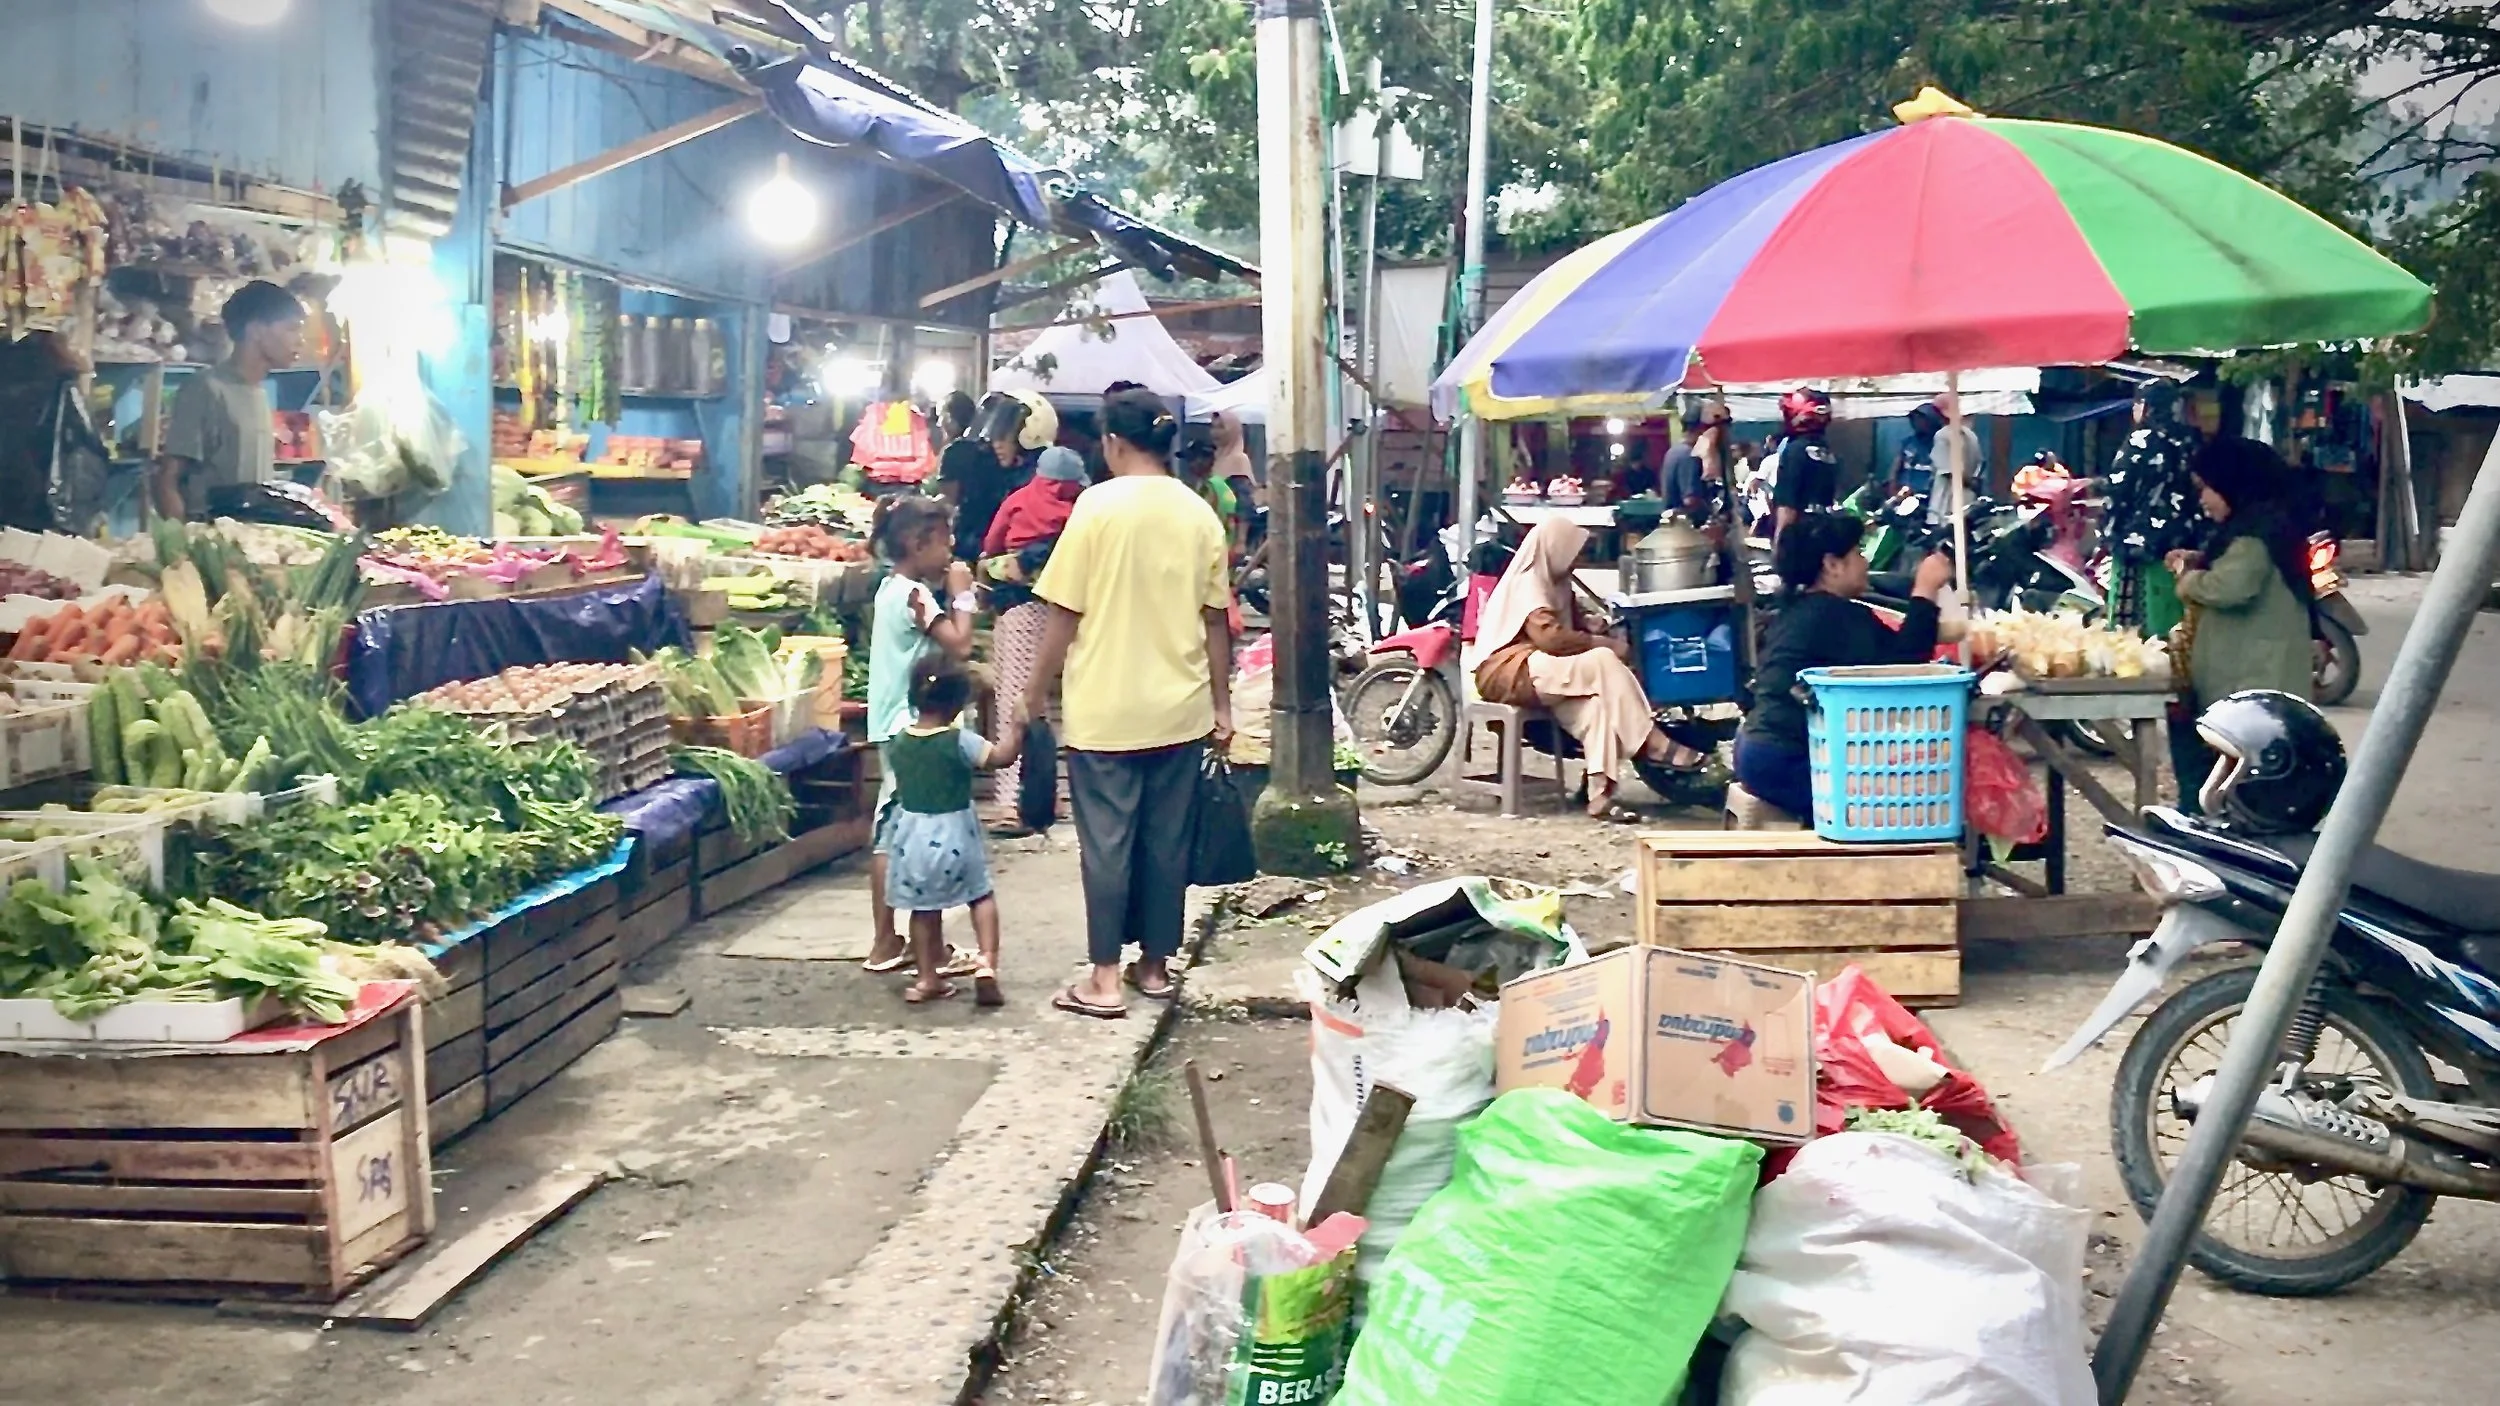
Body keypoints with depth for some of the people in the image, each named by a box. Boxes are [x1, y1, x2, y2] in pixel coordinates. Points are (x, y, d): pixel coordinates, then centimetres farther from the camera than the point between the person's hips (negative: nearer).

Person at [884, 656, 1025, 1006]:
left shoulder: (896, 742, -1)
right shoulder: (958, 741, -17)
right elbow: (1001, 756, -23)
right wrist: (1016, 726, -13)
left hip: (913, 835, 4)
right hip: (953, 834, -3)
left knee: (924, 907, 13)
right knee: (982, 896, 12)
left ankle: (927, 979, 17)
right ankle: (987, 963, -4)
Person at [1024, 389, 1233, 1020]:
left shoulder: (1098, 505, -10)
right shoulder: (1200, 514, 2)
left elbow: (1066, 612, -9)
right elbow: (1215, 619, 4)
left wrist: (1037, 690, 1)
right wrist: (1221, 703, 12)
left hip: (1105, 706, -4)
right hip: (1179, 706, 4)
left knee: (1106, 841, 3)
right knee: (1166, 839, 12)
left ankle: (1105, 978, 6)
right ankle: (1155, 965, 21)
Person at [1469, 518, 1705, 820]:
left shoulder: (1552, 580, 17)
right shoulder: (1528, 582, -13)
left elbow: (1571, 626, 18)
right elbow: (1550, 637, -24)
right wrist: (1607, 644, -19)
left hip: (1536, 667, 9)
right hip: (1506, 671, -9)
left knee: (1594, 698, -20)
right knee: (1602, 663, -25)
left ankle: (1600, 793, -30)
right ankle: (1653, 743, -22)